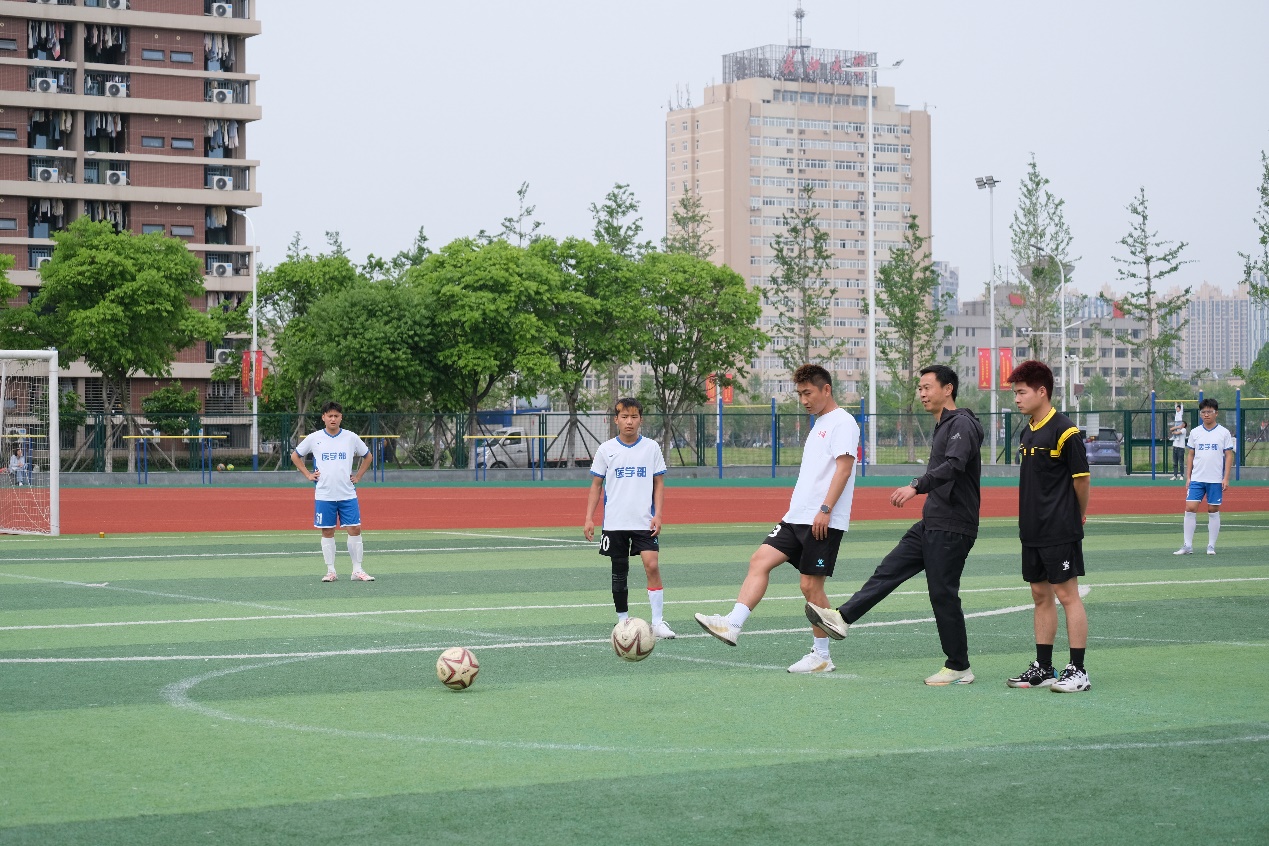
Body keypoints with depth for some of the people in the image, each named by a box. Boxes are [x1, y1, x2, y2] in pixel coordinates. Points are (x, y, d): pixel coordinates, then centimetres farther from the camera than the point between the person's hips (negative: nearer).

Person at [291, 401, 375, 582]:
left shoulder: (351, 438, 3)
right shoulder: (314, 438, 1)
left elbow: (368, 457, 17)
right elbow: (295, 456, 14)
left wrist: (358, 476, 8)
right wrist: (308, 475, 5)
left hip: (348, 494, 0)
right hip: (324, 495, 0)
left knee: (355, 530, -4)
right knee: (327, 533, 3)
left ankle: (357, 570, 2)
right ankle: (330, 571, 10)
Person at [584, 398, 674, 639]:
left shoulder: (651, 447, 4)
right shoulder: (606, 449, 4)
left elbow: (659, 484, 7)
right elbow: (596, 485, 7)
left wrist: (658, 515, -4)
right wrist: (589, 519, 0)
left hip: (645, 522, -1)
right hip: (614, 523, 1)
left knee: (652, 564, -15)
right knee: (619, 572, 6)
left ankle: (658, 622, -11)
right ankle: (623, 622, 18)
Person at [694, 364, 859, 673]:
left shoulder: (842, 422, -8)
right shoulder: (818, 425, 21)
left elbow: (843, 468, -17)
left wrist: (825, 510, -23)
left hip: (824, 521, -9)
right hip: (798, 517, 9)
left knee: (811, 585, -5)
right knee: (760, 559, -4)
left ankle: (821, 656, 5)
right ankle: (732, 625, -12)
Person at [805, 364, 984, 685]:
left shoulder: (962, 424, -14)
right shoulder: (942, 426, 18)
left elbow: (953, 466, -31)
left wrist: (917, 486, -42)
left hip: (951, 529, -10)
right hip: (931, 525, 10)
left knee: (943, 594, -5)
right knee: (889, 571, 3)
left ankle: (958, 668, 3)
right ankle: (842, 618, 1)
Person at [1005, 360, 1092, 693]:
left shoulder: (1063, 430, -13)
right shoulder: (1028, 431, 12)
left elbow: (1081, 476, -10)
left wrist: (1078, 516, 1)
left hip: (1060, 531, -8)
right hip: (1032, 529, 8)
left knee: (1067, 594, -5)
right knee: (1040, 595, 12)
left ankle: (1078, 671, -1)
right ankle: (1043, 668, 19)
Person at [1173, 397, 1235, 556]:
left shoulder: (1224, 433, 1)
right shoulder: (1195, 432, 8)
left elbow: (1229, 456, 0)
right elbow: (1190, 455, 11)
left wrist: (1226, 478, -7)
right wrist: (1188, 477, 5)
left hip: (1216, 480, -2)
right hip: (1196, 478, 2)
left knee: (1213, 511, 2)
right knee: (1190, 509, -7)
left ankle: (1211, 546, 11)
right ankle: (1188, 546, -4)